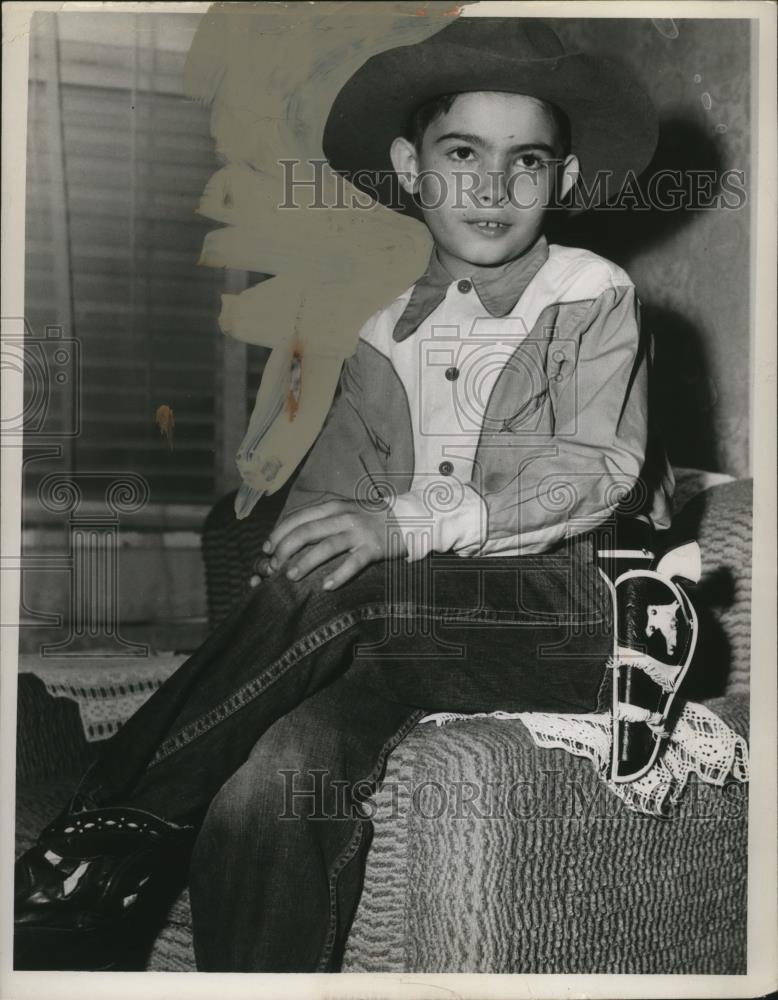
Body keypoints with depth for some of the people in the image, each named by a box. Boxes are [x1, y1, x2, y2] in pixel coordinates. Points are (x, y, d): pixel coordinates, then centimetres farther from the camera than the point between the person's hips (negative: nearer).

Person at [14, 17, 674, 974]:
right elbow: (325, 504, 6)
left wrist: (411, 521, -27)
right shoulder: (384, 340, 15)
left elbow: (599, 470, -12)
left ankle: (121, 832, -20)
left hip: (555, 618, -3)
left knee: (343, 591, -31)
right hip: (406, 632, 4)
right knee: (275, 772, -29)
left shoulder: (595, 300, 3)